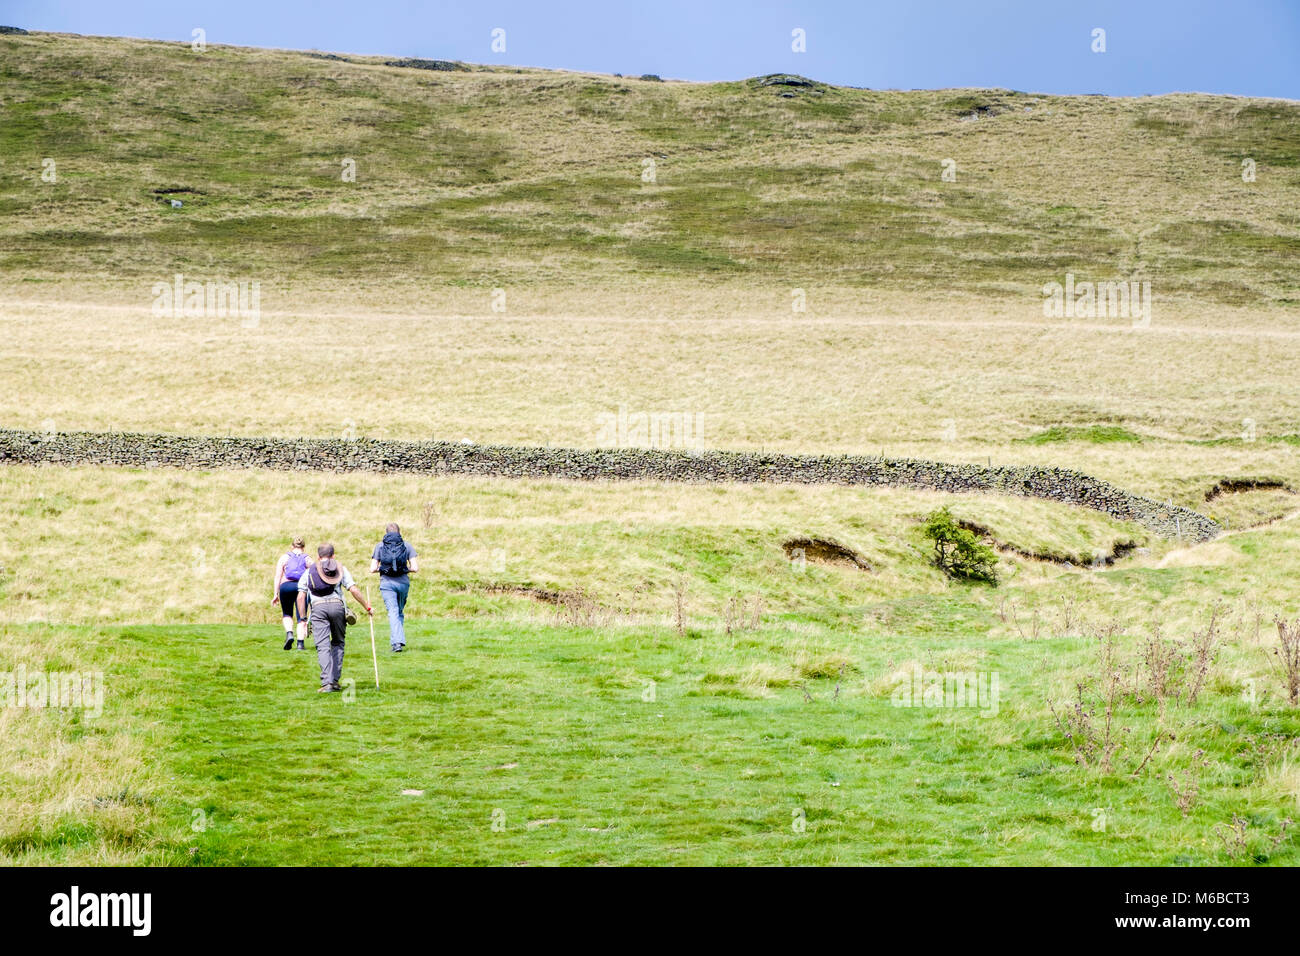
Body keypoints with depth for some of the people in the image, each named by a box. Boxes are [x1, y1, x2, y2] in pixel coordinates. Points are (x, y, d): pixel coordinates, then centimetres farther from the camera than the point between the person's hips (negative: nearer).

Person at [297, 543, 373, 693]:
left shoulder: (309, 571, 17)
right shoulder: (340, 569, 16)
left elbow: (300, 596, 9)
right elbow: (354, 590, 5)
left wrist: (303, 618, 12)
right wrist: (367, 607, 12)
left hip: (318, 607, -1)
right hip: (337, 605, 1)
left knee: (323, 646, -5)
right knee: (338, 643, 16)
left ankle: (327, 682, -16)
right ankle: (335, 680, 9)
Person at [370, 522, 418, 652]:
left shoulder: (379, 546, 3)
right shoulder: (406, 546, 4)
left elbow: (372, 569, -2)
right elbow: (415, 568, -2)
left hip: (387, 583, -1)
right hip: (403, 582, 1)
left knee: (393, 612, -4)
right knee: (400, 611, 18)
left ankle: (397, 642, -19)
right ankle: (396, 640, 17)